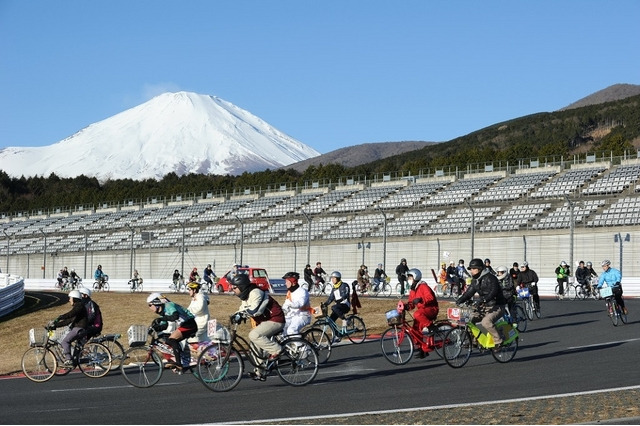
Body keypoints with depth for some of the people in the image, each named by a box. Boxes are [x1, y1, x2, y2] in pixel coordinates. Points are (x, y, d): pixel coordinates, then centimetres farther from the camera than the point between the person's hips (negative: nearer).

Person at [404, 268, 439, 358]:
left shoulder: (423, 286, -12)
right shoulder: (412, 290, 15)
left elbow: (430, 297, -24)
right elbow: (411, 303, 12)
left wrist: (420, 299, -39)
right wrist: (406, 306, -9)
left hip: (431, 309, -9)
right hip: (422, 310, 9)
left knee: (417, 314, -37)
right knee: (415, 330, -1)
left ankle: (430, 326, -18)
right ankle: (421, 350, 8)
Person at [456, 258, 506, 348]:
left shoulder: (490, 278, -16)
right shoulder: (475, 280, 10)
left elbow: (493, 292, -30)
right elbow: (469, 292, 9)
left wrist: (484, 299, -45)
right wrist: (460, 300, -9)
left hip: (496, 307, -9)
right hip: (485, 307, 9)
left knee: (486, 322, -30)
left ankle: (498, 341, -16)